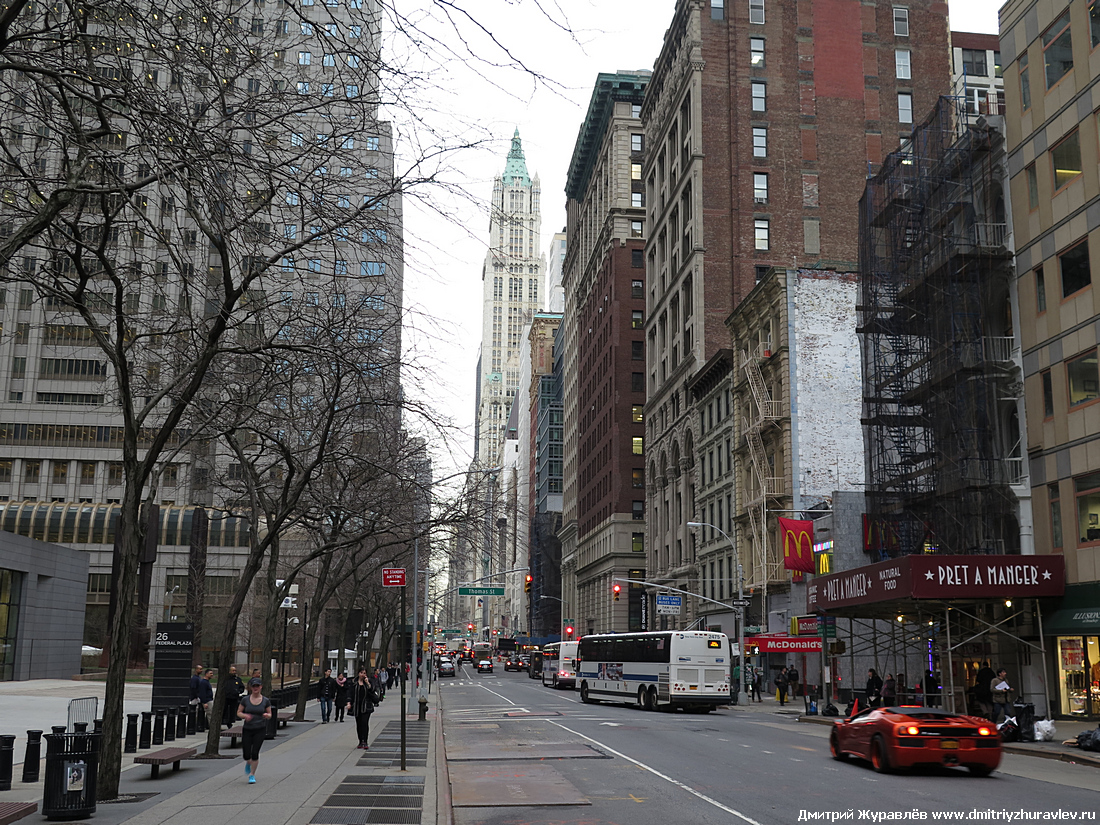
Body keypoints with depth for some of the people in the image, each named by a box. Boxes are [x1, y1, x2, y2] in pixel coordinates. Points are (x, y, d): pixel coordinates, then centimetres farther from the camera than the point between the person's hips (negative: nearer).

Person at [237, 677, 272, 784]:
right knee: (246, 755, -1)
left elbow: (270, 714, 6)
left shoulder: (266, 701, -2)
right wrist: (245, 716, -17)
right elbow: (238, 713, 4)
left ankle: (252, 775, 11)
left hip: (260, 730, -1)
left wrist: (266, 715, -17)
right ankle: (248, 763, 37)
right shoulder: (245, 700, -2)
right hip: (247, 729, 1)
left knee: (255, 753, -9)